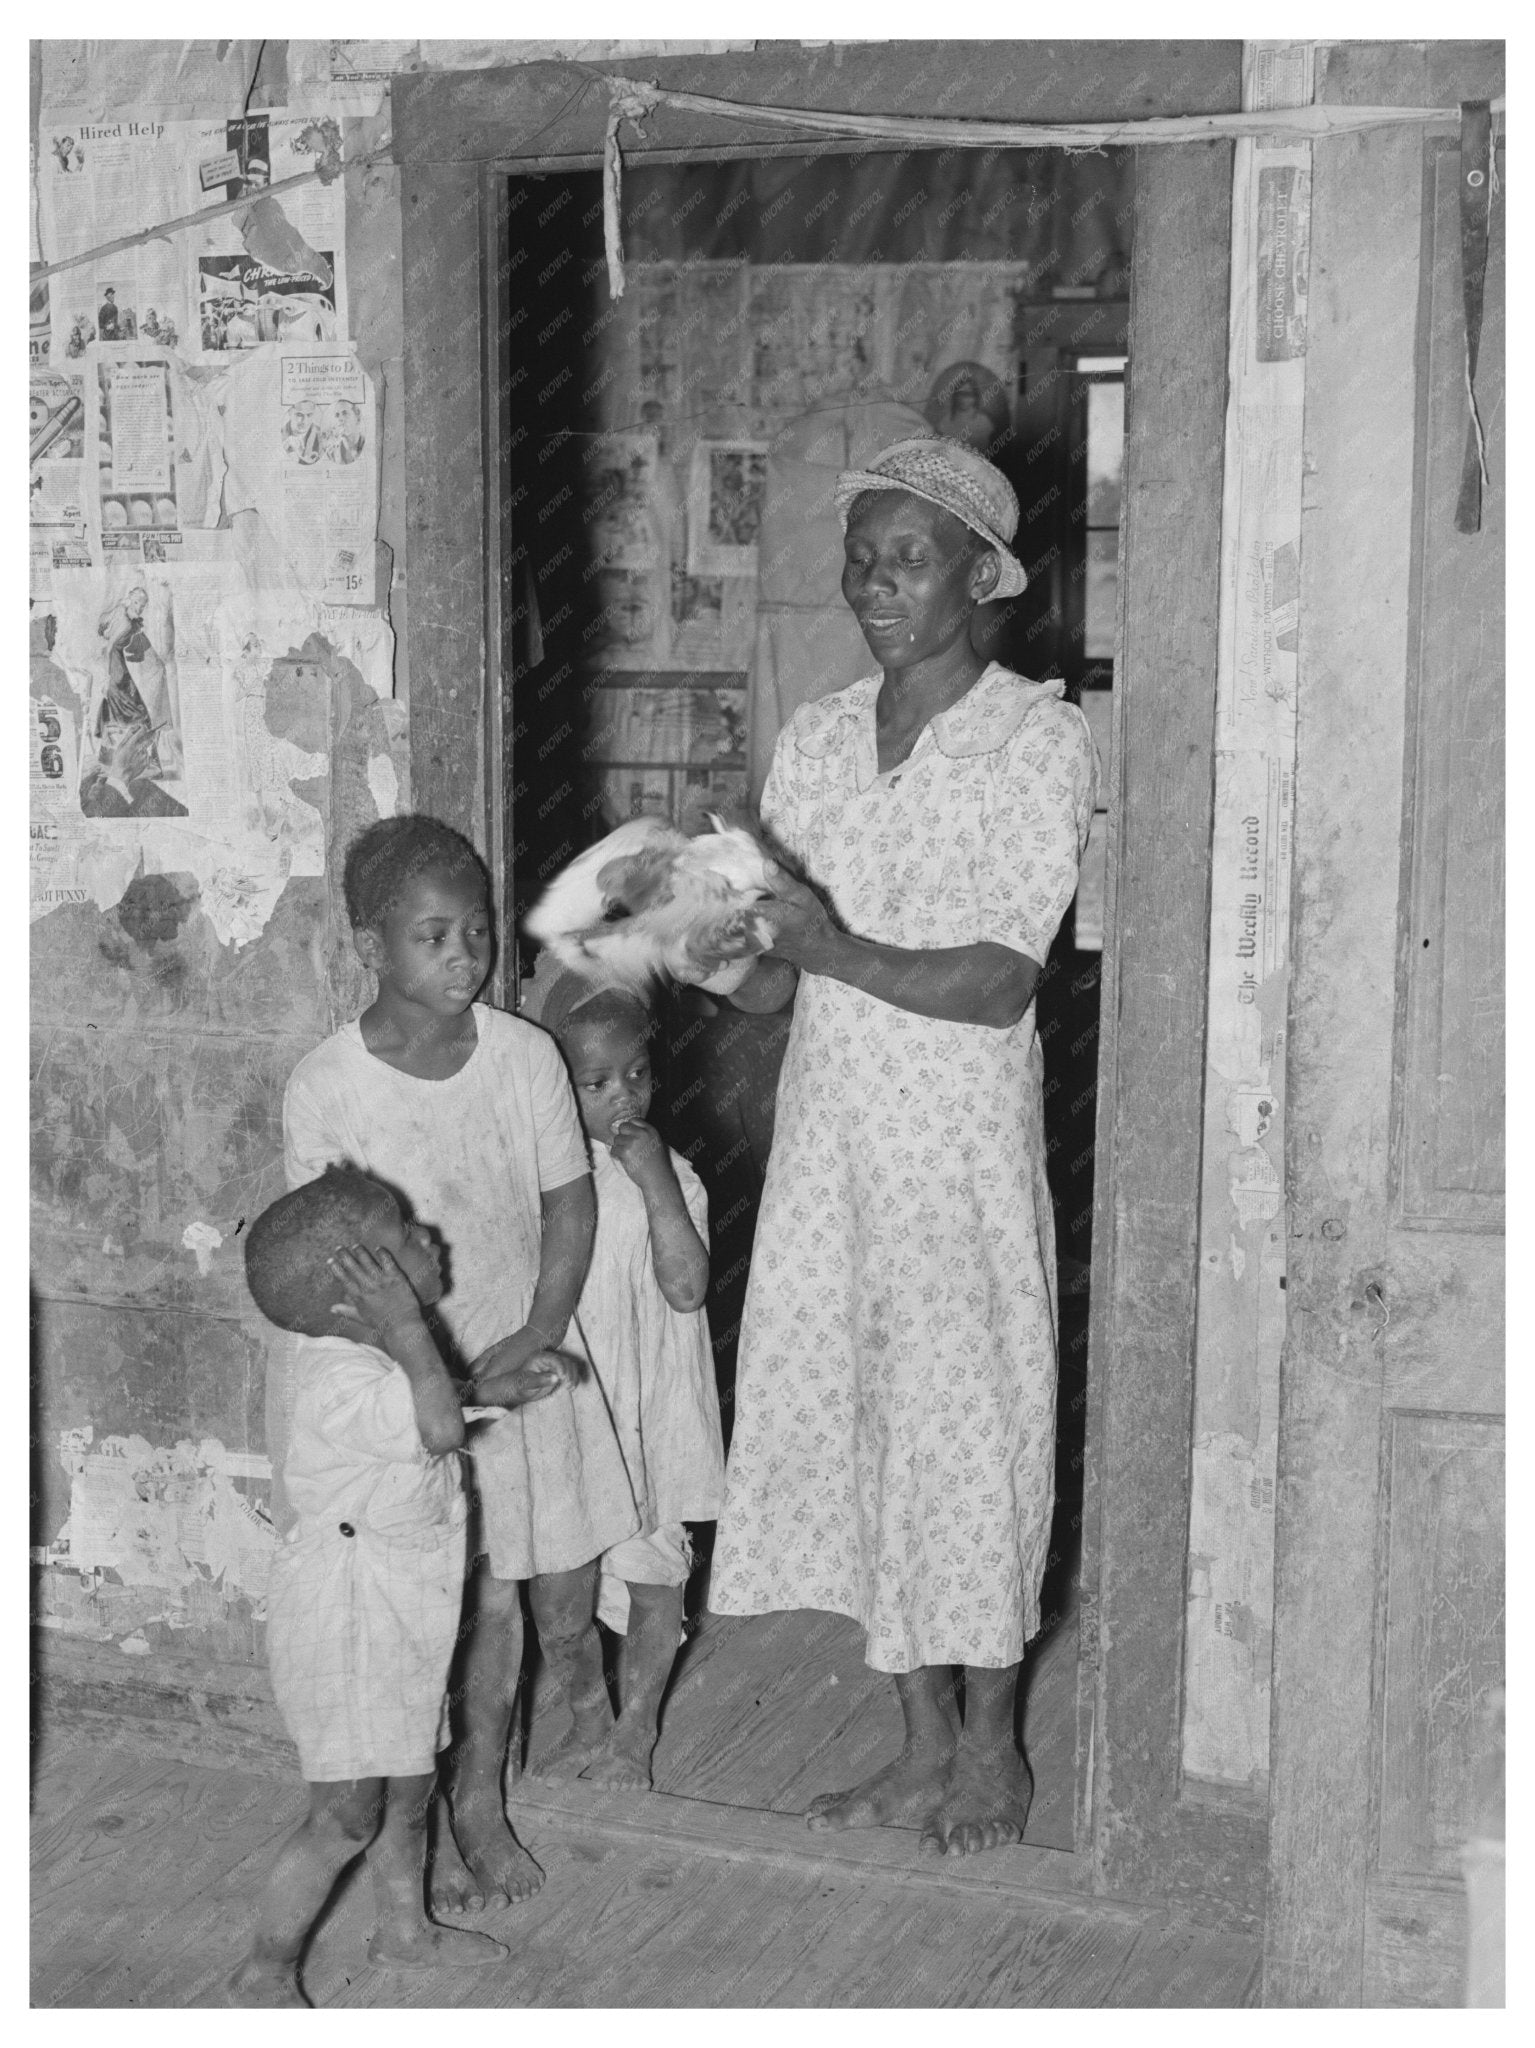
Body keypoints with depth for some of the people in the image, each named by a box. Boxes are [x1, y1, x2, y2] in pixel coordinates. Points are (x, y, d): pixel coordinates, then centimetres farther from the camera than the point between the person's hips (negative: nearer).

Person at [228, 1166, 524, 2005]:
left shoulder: (369, 1354, 1)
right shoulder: (342, 1383, -31)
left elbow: (432, 1416, 22)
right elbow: (440, 1427, -46)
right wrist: (404, 1322, -39)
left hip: (400, 1612, 10)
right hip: (346, 1625, -10)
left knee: (408, 1783, 23)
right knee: (348, 1814, -1)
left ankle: (404, 1929, 42)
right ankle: (264, 1973, 15)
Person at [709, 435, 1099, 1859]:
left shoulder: (1038, 739, -7)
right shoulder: (813, 738, 10)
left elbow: (999, 984, -15)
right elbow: (770, 985, 8)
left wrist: (834, 950, -26)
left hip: (962, 1142, -5)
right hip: (824, 1131, 5)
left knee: (968, 1420, 3)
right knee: (839, 1416, 8)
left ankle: (991, 1741, 23)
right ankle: (923, 1744, 24)